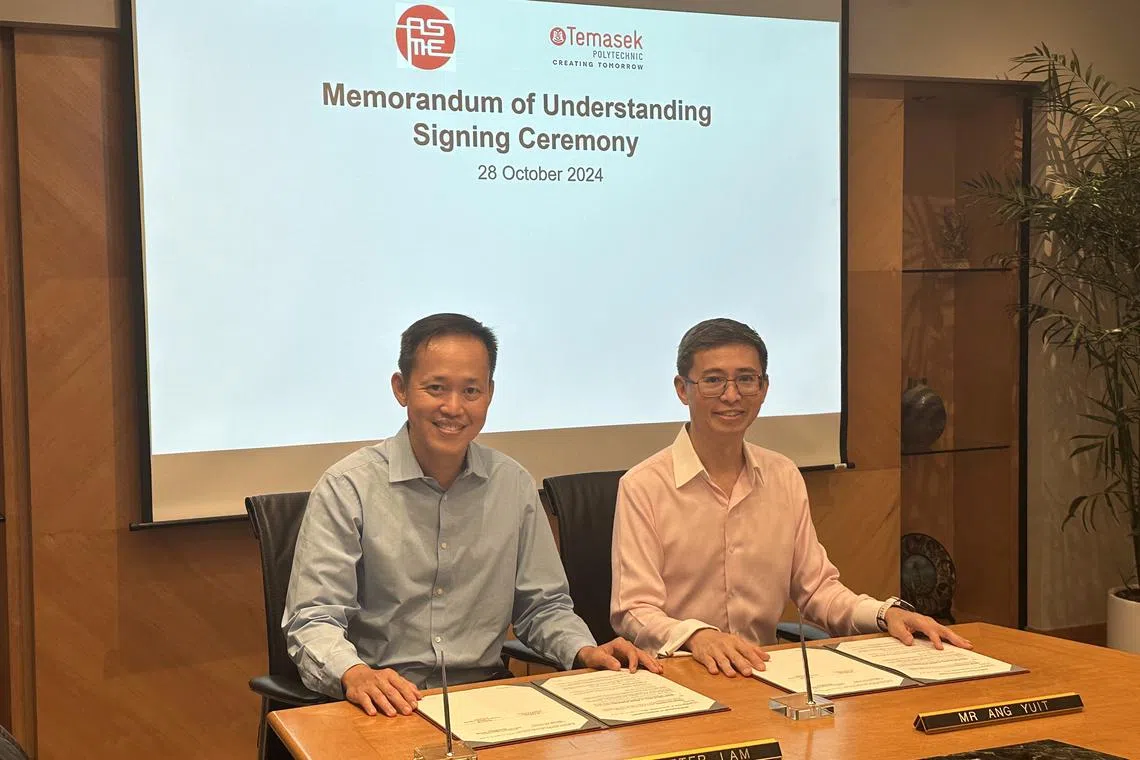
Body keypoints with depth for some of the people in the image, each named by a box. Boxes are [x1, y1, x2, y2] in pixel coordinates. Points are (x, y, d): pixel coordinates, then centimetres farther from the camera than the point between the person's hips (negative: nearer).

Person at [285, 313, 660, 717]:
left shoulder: (515, 485, 11)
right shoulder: (347, 488, -3)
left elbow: (541, 606, 19)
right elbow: (313, 620, -8)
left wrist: (584, 651, -1)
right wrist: (355, 675, -28)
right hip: (383, 707, -3)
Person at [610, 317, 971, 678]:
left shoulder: (785, 476, 10)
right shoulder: (642, 487, -8)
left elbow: (816, 588, 14)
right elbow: (634, 612, -13)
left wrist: (886, 613, -4)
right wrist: (697, 635, -32)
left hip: (764, 671, 3)